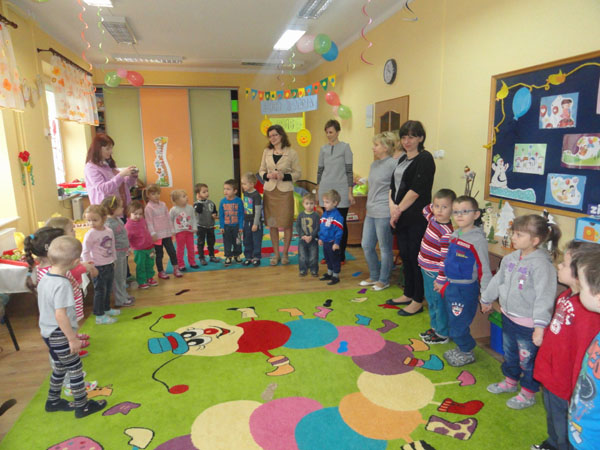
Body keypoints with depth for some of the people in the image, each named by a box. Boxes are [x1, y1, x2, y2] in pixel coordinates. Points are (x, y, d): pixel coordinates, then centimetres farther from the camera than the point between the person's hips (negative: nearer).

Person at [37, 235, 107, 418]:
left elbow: (45, 307, 11)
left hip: (47, 332, 9)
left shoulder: (44, 279, 1)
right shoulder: (62, 284, -27)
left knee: (60, 367, 24)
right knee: (75, 369, 6)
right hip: (60, 335, -9)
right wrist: (73, 339, -20)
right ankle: (82, 406, 18)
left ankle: (53, 401, 39)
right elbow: (60, 315, -28)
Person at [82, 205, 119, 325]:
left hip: (110, 265, 6)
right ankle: (99, 316, 10)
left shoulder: (109, 231, 2)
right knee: (100, 291, 0)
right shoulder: (90, 234, -16)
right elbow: (85, 252, -14)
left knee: (108, 289, 20)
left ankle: (106, 309, 38)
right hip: (99, 267, -6)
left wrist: (113, 260, 16)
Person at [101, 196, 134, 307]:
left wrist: (127, 248, 23)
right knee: (118, 278, 5)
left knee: (123, 276, 20)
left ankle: (124, 295, 34)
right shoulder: (109, 224, -24)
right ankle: (120, 300, 18)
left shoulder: (118, 219, 4)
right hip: (116, 255, -9)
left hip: (123, 253, 9)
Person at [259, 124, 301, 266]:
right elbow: (261, 170, 12)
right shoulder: (266, 152, 6)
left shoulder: (291, 152, -3)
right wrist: (268, 175, -9)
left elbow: (298, 173, 0)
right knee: (272, 224, 7)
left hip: (285, 191, -3)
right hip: (269, 191, 3)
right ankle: (276, 254, 19)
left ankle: (285, 254, 18)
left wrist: (284, 176, -16)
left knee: (287, 224, 1)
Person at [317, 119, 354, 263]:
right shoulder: (323, 149, 9)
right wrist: (318, 191, 11)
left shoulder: (345, 147, -2)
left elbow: (349, 171, -4)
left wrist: (350, 192, -7)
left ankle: (341, 255, 15)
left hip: (341, 191, -3)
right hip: (325, 190, 3)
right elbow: (320, 170, 13)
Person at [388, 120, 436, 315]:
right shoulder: (403, 159, 16)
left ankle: (418, 301, 12)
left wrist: (399, 210, -9)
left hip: (417, 218, -8)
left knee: (416, 258, -1)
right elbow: (393, 185, 14)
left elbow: (416, 190, -16)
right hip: (401, 218, 8)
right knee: (405, 256, 15)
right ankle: (408, 294, 30)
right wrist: (392, 206, -3)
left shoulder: (425, 159, -10)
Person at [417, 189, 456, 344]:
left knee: (439, 303, 6)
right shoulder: (433, 220, 0)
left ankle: (442, 334, 22)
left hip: (436, 273, -9)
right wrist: (434, 205, 9)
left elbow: (446, 259, -23)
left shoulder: (447, 232, -24)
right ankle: (435, 327, 38)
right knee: (430, 300, 21)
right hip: (427, 270, 9)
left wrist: (441, 280, -22)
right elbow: (425, 209, 24)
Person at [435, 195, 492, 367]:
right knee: (453, 323, 19)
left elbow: (484, 269, -17)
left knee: (458, 326, 2)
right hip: (451, 287, 7)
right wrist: (442, 282, 20)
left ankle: (468, 353, 25)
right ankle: (461, 348, 39)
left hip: (465, 289, -7)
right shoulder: (454, 235, 5)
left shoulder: (478, 239, -18)